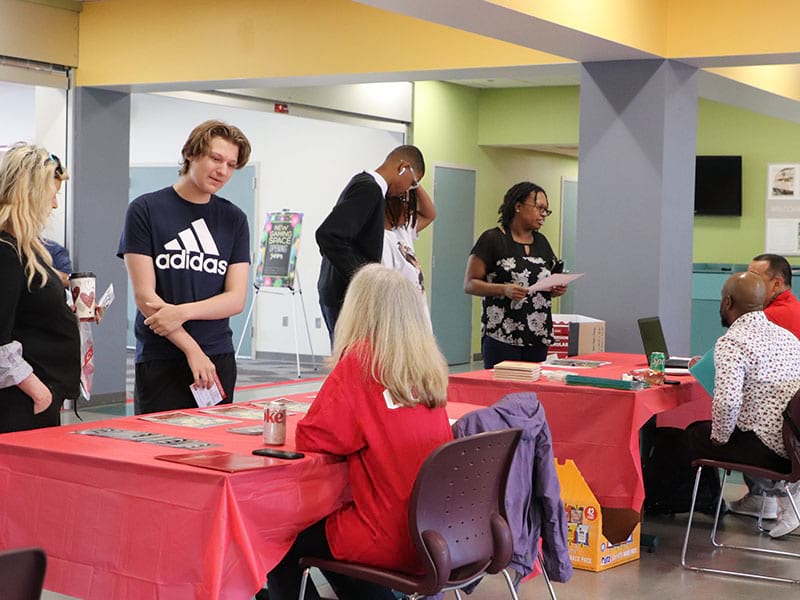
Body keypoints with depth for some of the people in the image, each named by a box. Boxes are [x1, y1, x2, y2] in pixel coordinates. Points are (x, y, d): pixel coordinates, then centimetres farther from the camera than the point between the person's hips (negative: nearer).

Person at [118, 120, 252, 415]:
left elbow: (236, 299, 2)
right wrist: (192, 350, -12)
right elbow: (145, 296, -7)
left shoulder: (234, 219, 9)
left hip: (218, 358, 3)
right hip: (160, 361, -3)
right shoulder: (145, 210, -1)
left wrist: (183, 311, -14)